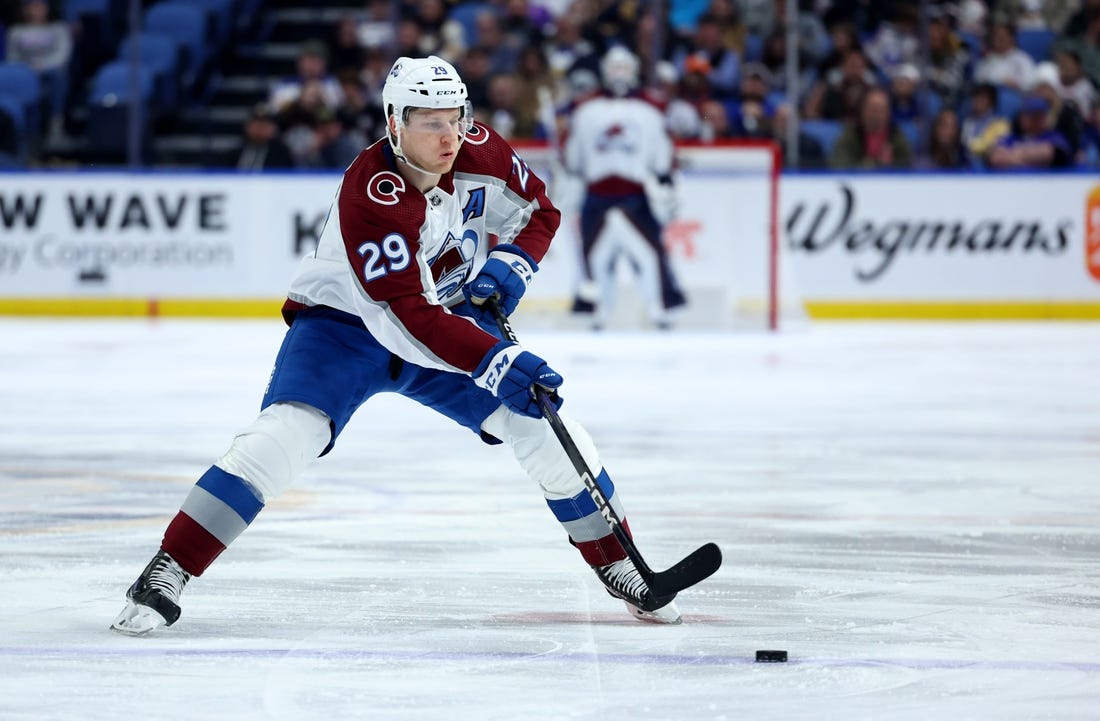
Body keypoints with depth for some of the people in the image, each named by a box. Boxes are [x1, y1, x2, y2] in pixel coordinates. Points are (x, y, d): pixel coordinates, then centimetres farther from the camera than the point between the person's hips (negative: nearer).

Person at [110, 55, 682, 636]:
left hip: (453, 315, 5)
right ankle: (164, 576, -22)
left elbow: (538, 210, 6)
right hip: (343, 325, -5)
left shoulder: (480, 153, -14)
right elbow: (407, 317, -35)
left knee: (547, 429, -6)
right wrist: (494, 361, -42)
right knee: (287, 432, -26)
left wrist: (511, 262, -14)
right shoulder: (369, 196, -31)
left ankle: (618, 569, 11)